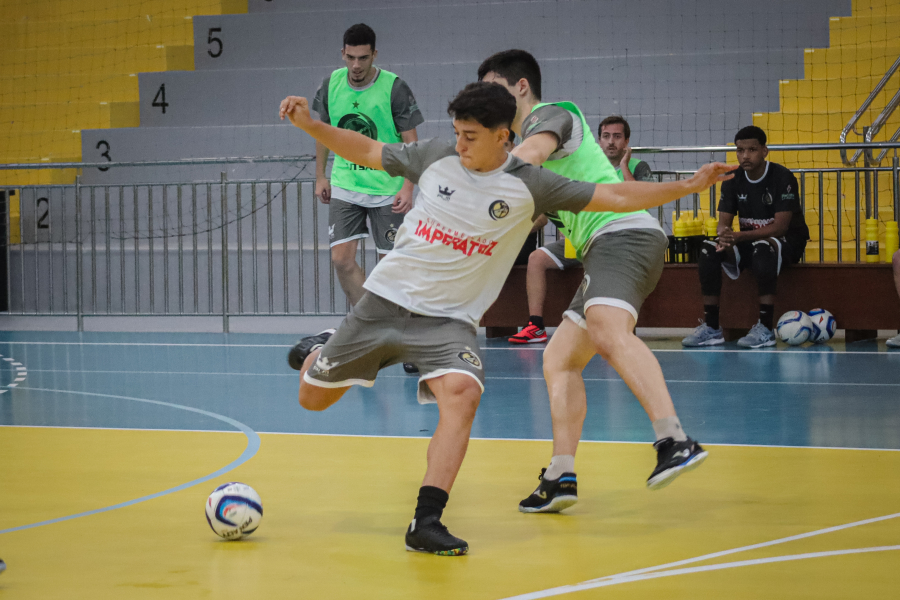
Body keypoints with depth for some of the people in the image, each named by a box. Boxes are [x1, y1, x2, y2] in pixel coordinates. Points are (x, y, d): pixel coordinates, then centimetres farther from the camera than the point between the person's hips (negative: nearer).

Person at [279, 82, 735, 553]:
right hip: (386, 299, 2)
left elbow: (616, 197, -7)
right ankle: (320, 350, 46)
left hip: (450, 320, -2)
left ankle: (426, 522, -29)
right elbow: (368, 152, 10)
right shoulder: (435, 157, -4)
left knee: (462, 393, -31)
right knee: (313, 398, 8)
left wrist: (688, 186, -13)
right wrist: (309, 124, -1)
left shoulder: (528, 186, -8)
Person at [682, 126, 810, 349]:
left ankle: (766, 328, -38)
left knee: (763, 248, -40)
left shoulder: (782, 178, -16)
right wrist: (724, 237, -28)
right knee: (708, 250, -20)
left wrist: (739, 236, -33)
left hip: (787, 242, -5)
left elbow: (780, 227, -23)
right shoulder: (733, 181, 1)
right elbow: (724, 222, -1)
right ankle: (711, 327, -19)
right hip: (749, 242, 6)